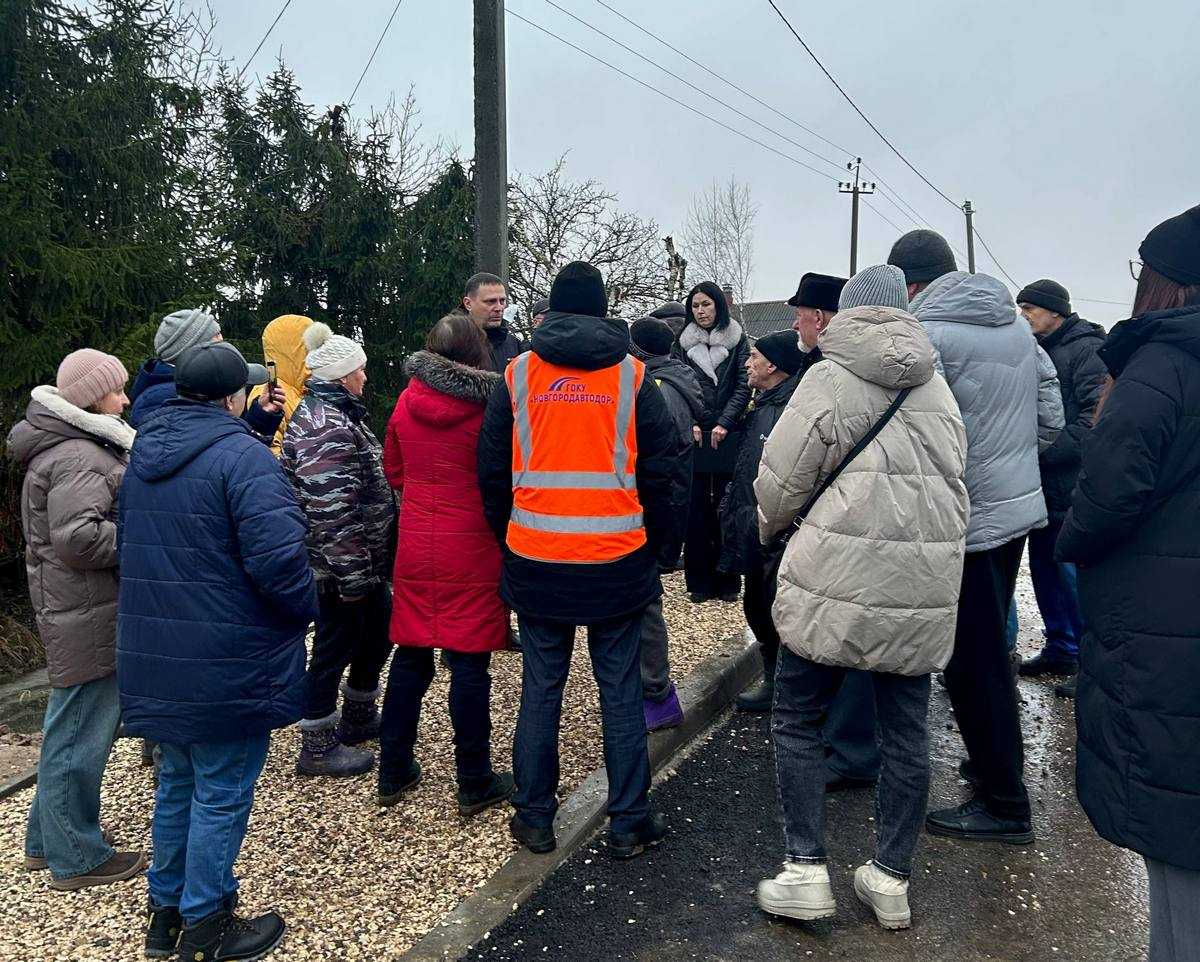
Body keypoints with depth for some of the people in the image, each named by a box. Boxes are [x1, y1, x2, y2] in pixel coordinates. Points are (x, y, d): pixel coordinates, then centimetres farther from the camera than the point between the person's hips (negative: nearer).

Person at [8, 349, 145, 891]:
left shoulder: (79, 446, 15)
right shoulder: (77, 458, -19)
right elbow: (77, 539, -29)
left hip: (85, 611, 11)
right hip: (88, 618, -11)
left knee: (72, 728, 21)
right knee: (80, 734, 1)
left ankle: (48, 841, 35)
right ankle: (75, 859, 16)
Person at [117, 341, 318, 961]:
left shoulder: (143, 454, 9)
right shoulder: (243, 455, -19)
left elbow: (127, 547, 19)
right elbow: (277, 558, -28)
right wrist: (305, 611, -11)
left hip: (153, 657, 8)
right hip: (226, 665, -8)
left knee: (176, 783, 23)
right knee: (221, 795, 8)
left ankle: (166, 910, 38)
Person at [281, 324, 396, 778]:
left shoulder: (332, 414, 14)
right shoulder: (325, 427, -21)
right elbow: (331, 511, -27)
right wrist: (353, 575, -23)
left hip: (363, 561, 11)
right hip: (342, 567, -10)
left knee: (376, 632, 21)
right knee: (336, 647, 2)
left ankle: (359, 717, 39)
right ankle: (318, 747, 19)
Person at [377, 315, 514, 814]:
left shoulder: (407, 401, 2)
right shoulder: (489, 405, -11)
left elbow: (394, 472, 13)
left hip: (415, 549, 4)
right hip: (472, 552, -4)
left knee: (410, 657, 14)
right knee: (469, 664, 3)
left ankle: (393, 773, 26)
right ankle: (475, 783, 15)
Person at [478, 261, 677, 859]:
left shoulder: (518, 375, 2)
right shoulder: (633, 377, 0)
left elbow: (492, 473, 6)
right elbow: (659, 471, 2)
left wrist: (508, 542, 17)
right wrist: (655, 549, 12)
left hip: (536, 562, 1)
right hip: (618, 561, -1)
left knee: (541, 689, 12)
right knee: (621, 691, 9)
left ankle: (534, 818, 22)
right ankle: (629, 823, 18)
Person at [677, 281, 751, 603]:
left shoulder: (737, 340, 6)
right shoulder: (684, 342, 10)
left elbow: (743, 386, 1)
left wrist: (725, 423, -10)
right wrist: (690, 423, -8)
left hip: (728, 435, -1)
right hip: (694, 436, 1)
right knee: (696, 509, 1)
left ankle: (727, 581, 10)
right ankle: (699, 581, 10)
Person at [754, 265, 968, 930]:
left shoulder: (829, 377, -6)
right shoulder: (938, 386, 12)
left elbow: (779, 483, -7)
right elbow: (953, 482, 18)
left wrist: (772, 528, 13)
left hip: (837, 582, -5)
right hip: (925, 587, 6)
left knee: (797, 719, 10)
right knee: (906, 731, 13)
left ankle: (806, 871, 14)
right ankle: (891, 880, 26)